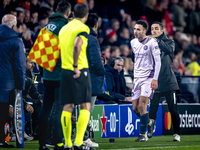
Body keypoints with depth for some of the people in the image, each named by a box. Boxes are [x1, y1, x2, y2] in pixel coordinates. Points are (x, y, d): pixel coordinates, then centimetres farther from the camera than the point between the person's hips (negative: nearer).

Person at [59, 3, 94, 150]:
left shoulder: (64, 28, 15)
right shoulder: (82, 28, -7)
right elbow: (77, 46, -24)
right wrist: (76, 66, -21)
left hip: (65, 70, 7)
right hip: (80, 71, -6)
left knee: (67, 107, 6)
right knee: (85, 106, -3)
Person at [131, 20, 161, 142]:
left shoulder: (151, 42, -9)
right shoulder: (133, 43, 11)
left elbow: (158, 62, -10)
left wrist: (155, 79, -17)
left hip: (149, 78, -7)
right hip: (137, 78, 7)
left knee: (142, 105, -17)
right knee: (135, 107, 3)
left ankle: (143, 134, -10)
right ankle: (149, 124, 28)